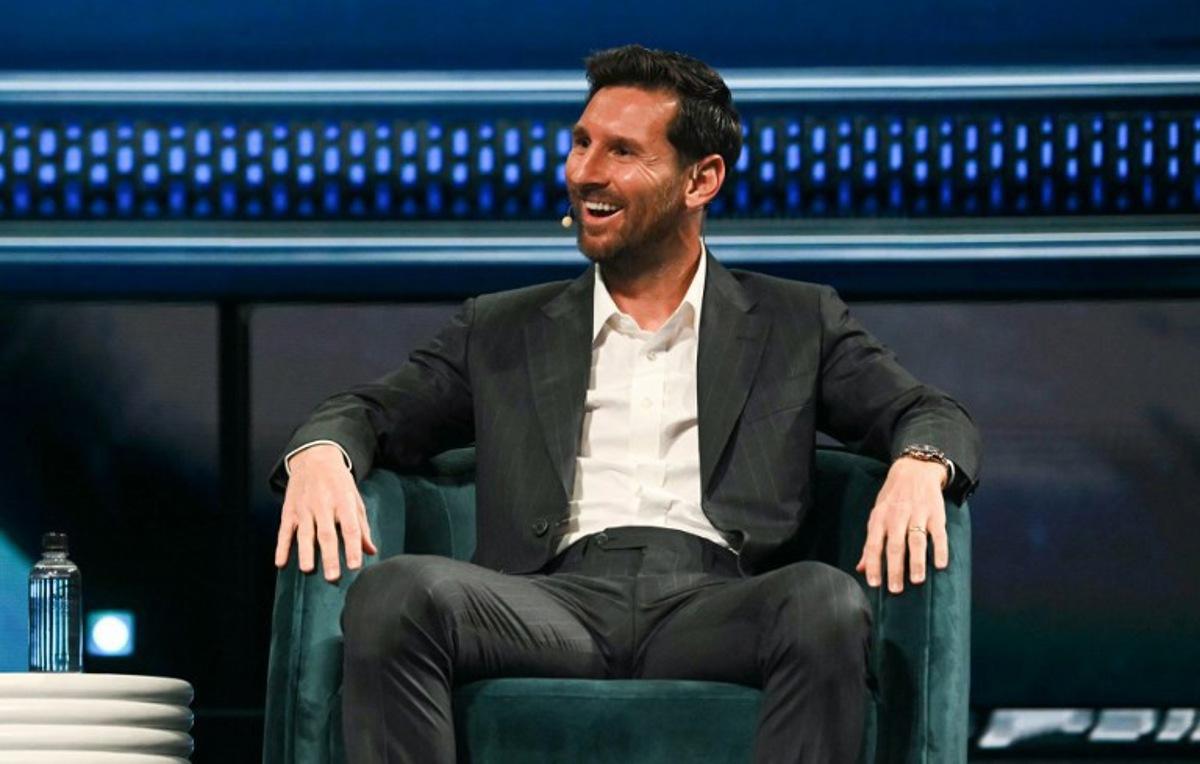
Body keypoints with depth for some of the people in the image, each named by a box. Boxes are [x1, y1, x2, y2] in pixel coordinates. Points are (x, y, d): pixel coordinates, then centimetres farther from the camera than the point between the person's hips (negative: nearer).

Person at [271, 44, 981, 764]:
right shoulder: (503, 331, 25)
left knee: (828, 604, -36)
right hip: (557, 596, 1)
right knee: (393, 593, -30)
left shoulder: (797, 325, 21)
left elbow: (932, 415, 12)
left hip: (712, 604, -1)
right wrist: (319, 455, -8)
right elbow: (374, 411, 19)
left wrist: (917, 468, -15)